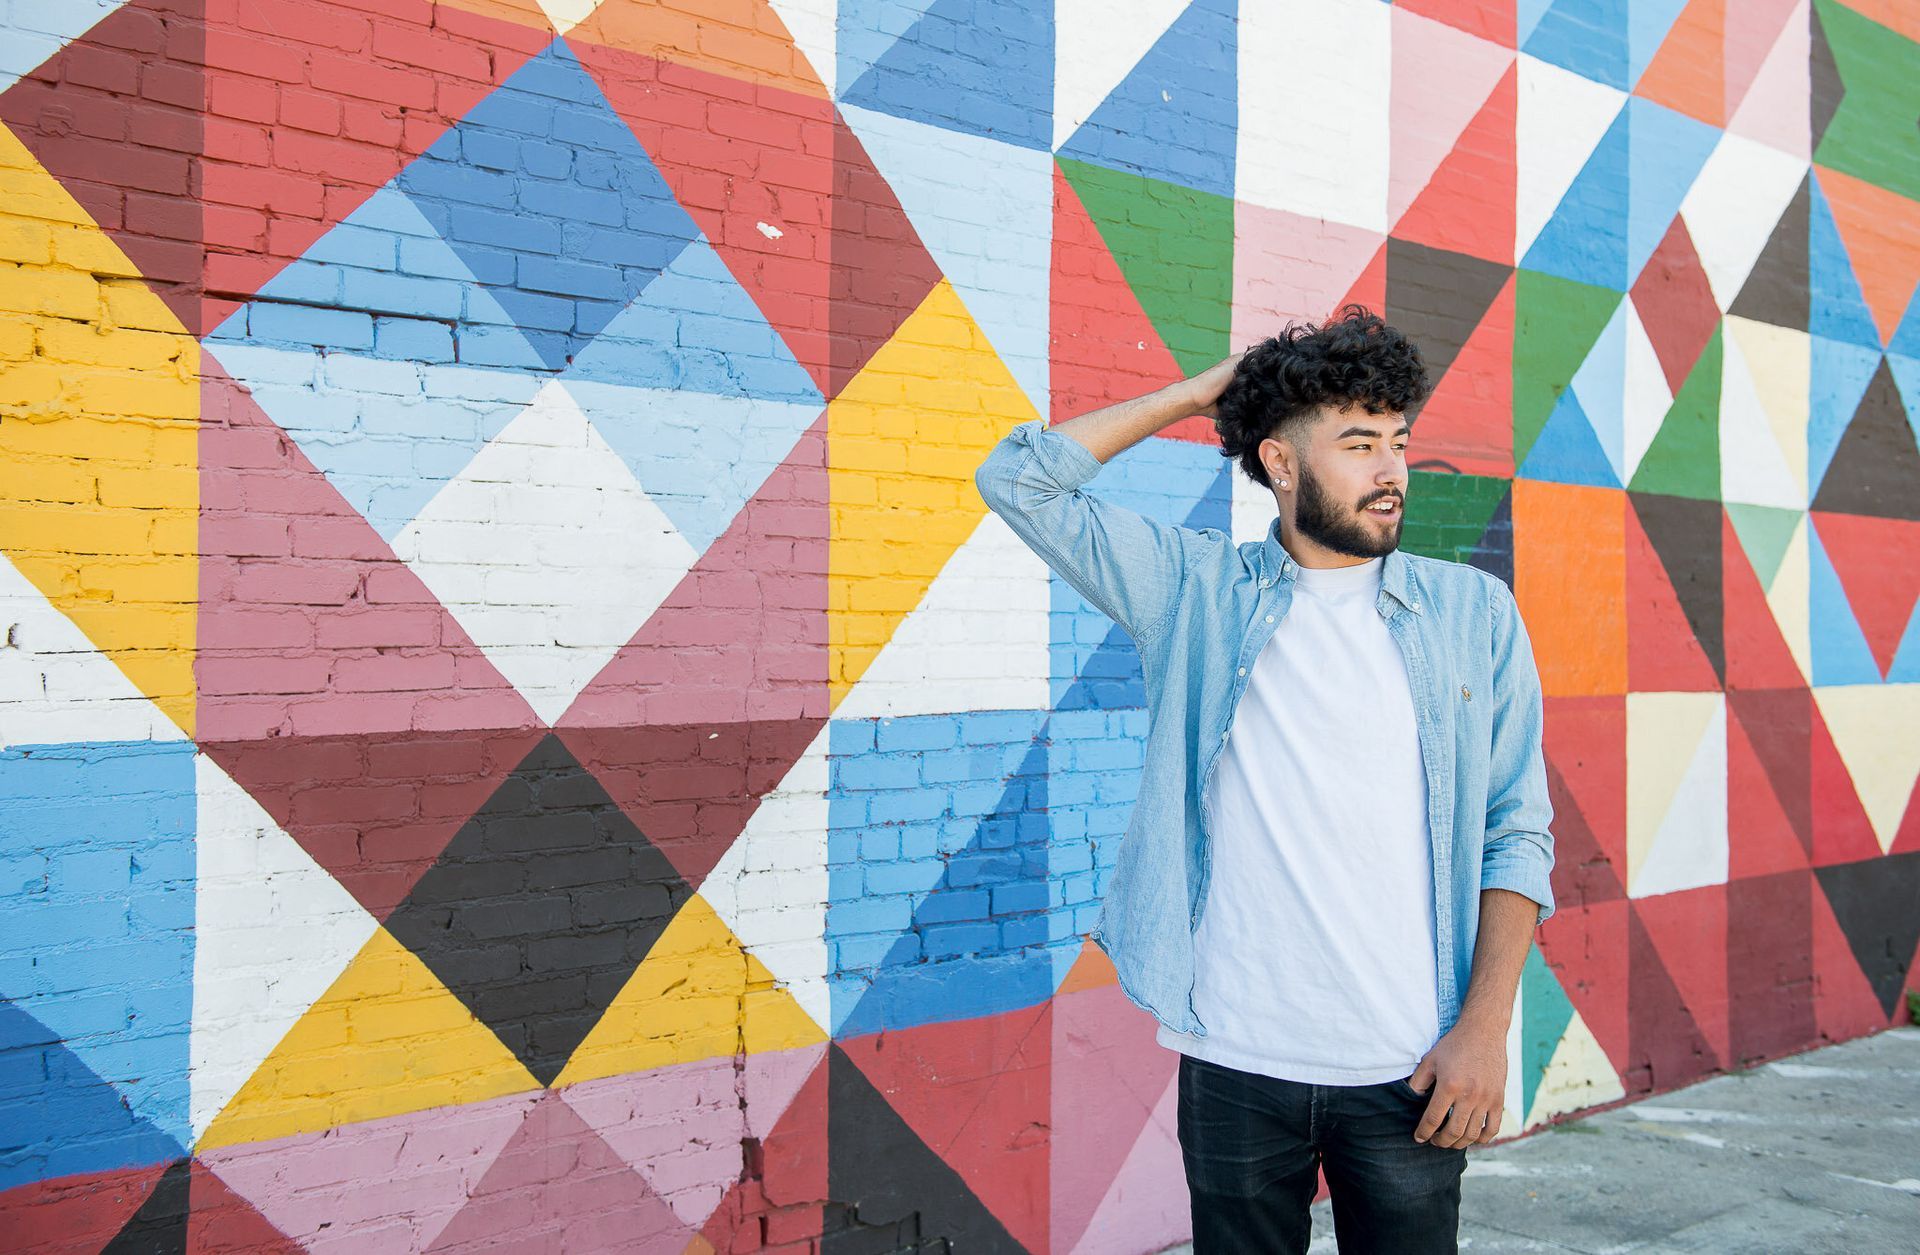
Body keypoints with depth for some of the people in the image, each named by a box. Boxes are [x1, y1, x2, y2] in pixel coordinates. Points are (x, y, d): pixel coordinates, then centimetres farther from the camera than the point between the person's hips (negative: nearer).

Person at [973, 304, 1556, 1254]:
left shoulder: (1474, 612, 3)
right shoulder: (1196, 590, 2)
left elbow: (1516, 836, 3)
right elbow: (1018, 480, -1)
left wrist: (1485, 1028, -6)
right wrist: (1200, 391, 2)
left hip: (1409, 1069, 1)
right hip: (1235, 1061, 0)